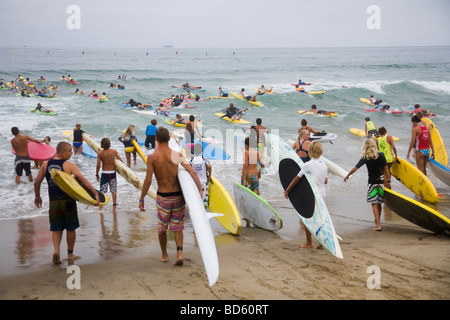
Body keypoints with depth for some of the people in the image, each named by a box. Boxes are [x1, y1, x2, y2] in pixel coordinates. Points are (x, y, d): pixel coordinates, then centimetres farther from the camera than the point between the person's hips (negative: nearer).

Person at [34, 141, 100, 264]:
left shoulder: (46, 164, 4)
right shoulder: (69, 165, -10)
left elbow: (37, 182, 8)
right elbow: (83, 180, -19)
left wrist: (37, 196, 23)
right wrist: (96, 194, -20)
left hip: (53, 202, 3)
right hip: (68, 201, -3)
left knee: (56, 229, 12)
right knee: (71, 228, 13)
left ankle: (56, 250, -11)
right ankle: (70, 254, 22)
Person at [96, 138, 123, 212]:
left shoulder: (100, 153, -10)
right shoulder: (114, 151, -7)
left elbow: (98, 165, -10)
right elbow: (121, 161, -4)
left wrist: (97, 174, 1)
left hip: (104, 173, -1)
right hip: (113, 173, 1)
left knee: (102, 191, 6)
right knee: (113, 190, 9)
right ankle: (114, 206, 12)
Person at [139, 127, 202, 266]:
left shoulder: (152, 157, -10)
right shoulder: (177, 155, -5)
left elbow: (148, 180, -12)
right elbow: (192, 172, -14)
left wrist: (141, 199, -4)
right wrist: (200, 189, -13)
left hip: (163, 197, -1)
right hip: (178, 195, 1)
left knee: (162, 228, 17)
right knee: (177, 227, 13)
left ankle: (164, 255, 29)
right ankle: (179, 253, -4)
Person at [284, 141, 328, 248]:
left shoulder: (308, 165, -14)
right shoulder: (324, 164, 4)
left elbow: (296, 179, -9)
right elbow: (326, 181, 10)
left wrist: (287, 190, -2)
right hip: (322, 194, 6)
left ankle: (309, 243, 11)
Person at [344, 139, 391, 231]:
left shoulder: (365, 158, -8)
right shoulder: (381, 155, 1)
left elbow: (355, 168, -7)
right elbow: (386, 168, 4)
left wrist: (347, 176, 7)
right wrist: (388, 181, 11)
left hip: (372, 182, -4)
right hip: (381, 181, 4)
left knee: (374, 204, -3)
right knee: (379, 203, 17)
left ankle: (378, 225, -10)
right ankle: (377, 220, 36)